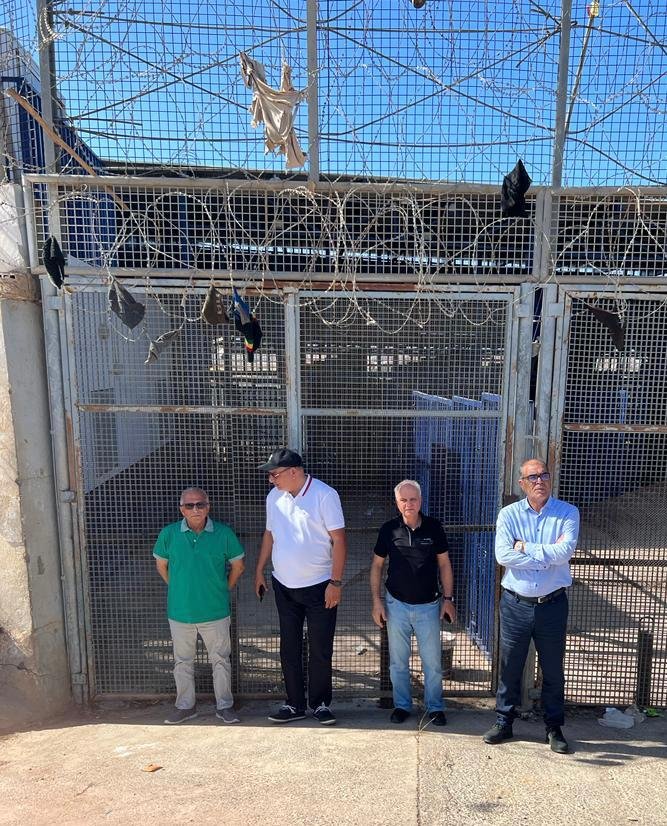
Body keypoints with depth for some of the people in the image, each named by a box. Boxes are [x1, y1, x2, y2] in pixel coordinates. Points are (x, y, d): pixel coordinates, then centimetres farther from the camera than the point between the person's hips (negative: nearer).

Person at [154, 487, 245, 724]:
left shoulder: (224, 533, -11)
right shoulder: (169, 534, -8)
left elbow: (237, 566, 2)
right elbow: (161, 565, 8)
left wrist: (223, 591, 5)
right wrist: (178, 589, 8)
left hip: (215, 612, -1)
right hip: (180, 612, 1)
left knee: (221, 660, 12)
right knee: (183, 661, 17)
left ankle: (224, 706, 28)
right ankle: (185, 706, 36)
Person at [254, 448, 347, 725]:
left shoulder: (325, 495, -16)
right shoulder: (274, 497, 1)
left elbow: (339, 540, -15)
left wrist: (336, 582, -17)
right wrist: (260, 571, 13)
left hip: (319, 586, -5)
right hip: (284, 585, 5)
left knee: (320, 650, 8)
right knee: (289, 648, 13)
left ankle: (321, 703, 26)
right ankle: (295, 704, 29)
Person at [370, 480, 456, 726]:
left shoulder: (433, 527, -7)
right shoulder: (389, 529, -8)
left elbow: (444, 563, 2)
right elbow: (377, 565, 1)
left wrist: (448, 598, 0)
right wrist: (376, 601, -3)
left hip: (429, 605, 0)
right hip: (397, 605, 0)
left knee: (433, 662, 10)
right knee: (398, 662, 13)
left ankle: (435, 707, 29)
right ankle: (402, 705, 32)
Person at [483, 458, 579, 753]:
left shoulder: (568, 513, -5)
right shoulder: (508, 514, -4)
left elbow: (565, 551, -20)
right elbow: (503, 555, -17)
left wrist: (525, 547, -14)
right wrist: (548, 554, -17)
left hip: (552, 605, 0)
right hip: (515, 604, 1)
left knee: (553, 670, 15)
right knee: (509, 668, 13)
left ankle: (554, 727, 34)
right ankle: (504, 723, 31)